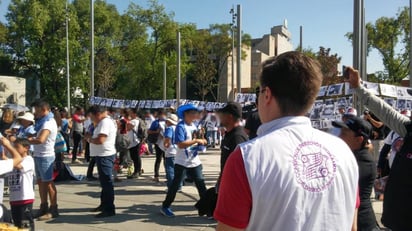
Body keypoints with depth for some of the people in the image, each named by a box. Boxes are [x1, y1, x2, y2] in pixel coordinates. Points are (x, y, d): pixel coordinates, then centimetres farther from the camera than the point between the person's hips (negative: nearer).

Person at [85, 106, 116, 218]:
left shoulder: (105, 122, -18)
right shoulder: (104, 121, 17)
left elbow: (100, 140, -27)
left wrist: (89, 139, -10)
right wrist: (91, 138, 4)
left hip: (105, 156, -11)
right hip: (103, 155, 11)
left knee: (106, 182, -7)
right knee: (105, 181, 19)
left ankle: (109, 209, -2)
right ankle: (104, 204, 31)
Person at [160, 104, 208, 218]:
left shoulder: (193, 126, 10)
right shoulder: (181, 126, -16)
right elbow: (180, 144, -27)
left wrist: (201, 138, -5)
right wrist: (197, 140, -25)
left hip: (195, 161, 7)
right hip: (182, 162, -7)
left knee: (201, 184, 8)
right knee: (176, 184, 3)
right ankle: (165, 206, 17)